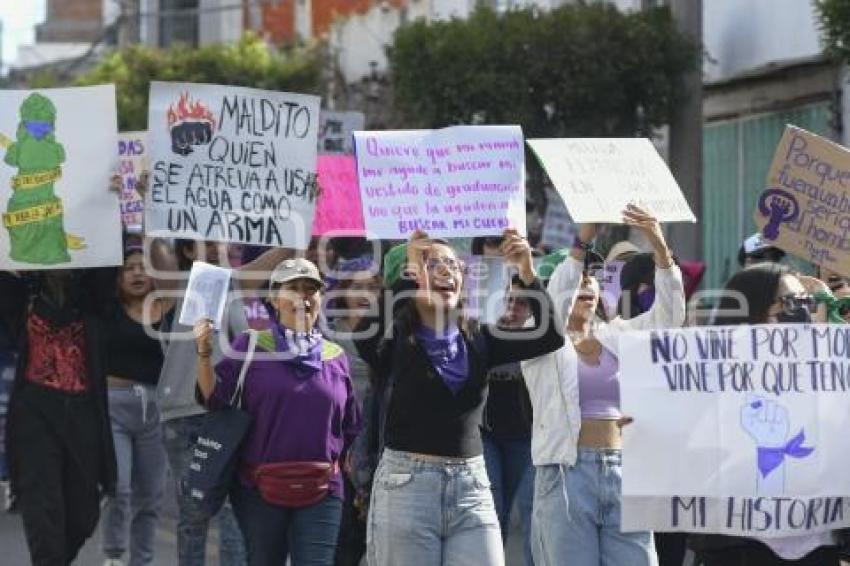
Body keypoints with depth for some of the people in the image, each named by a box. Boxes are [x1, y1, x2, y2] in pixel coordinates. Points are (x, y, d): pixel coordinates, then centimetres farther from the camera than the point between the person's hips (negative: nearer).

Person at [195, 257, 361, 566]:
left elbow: (350, 429, 15)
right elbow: (214, 398, -6)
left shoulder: (335, 357, 8)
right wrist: (205, 353, -20)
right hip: (259, 488, -1)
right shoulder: (251, 345, 1)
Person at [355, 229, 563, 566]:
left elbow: (549, 336, 1)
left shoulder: (478, 340, 10)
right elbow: (366, 334, -25)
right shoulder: (394, 340, -1)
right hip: (405, 488, -4)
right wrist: (409, 270, -21)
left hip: (472, 490, 4)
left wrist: (527, 271, -10)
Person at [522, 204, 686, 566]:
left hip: (622, 472, 4)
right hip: (566, 473, -4)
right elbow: (553, 308, -18)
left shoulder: (616, 336, 14)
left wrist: (659, 247, -14)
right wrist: (582, 242, -26)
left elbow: (668, 315, 1)